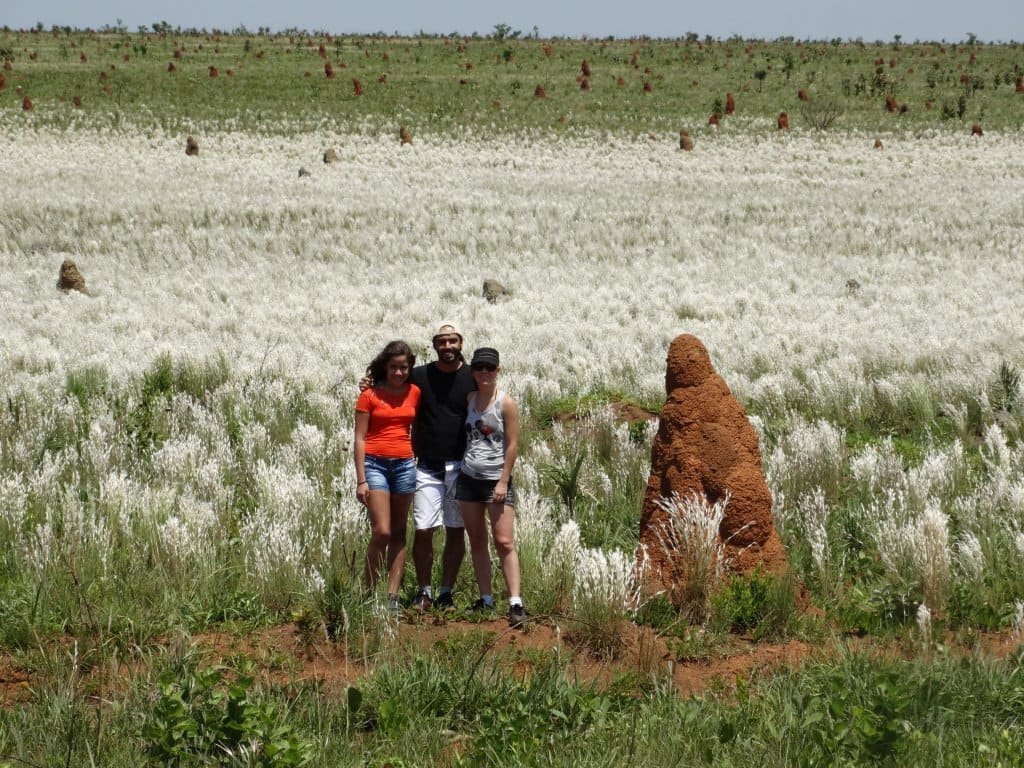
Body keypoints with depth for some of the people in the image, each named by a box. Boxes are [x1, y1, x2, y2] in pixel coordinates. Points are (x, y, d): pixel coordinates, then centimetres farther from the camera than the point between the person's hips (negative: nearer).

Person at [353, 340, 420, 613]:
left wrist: (419, 462, 7)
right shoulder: (370, 395, -1)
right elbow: (359, 439, -3)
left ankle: (393, 596, 5)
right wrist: (361, 480, -9)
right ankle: (368, 593, -3)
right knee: (381, 531, -13)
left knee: (399, 534, 3)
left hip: (405, 464, 4)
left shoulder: (414, 393, 8)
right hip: (375, 464, -4)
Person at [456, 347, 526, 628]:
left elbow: (512, 445, -8)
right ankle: (485, 599, 14)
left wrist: (503, 481, -12)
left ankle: (515, 603, -14)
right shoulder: (469, 399, 8)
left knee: (505, 542, -11)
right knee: (477, 541, 7)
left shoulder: (506, 404, -7)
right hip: (469, 478, 5)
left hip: (496, 480, -5)